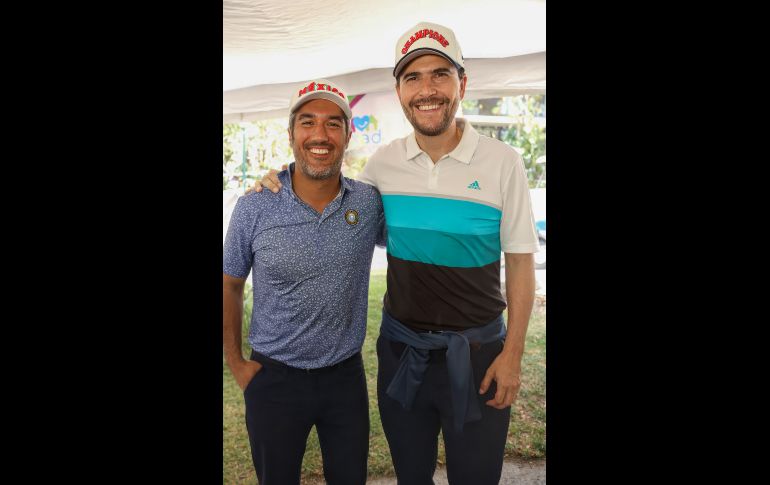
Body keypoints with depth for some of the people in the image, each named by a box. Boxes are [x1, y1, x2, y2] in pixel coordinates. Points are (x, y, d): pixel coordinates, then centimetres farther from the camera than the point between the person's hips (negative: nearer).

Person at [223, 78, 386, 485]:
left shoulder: (370, 202, -9)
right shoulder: (255, 206, -12)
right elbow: (229, 284, 0)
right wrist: (235, 363, 1)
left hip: (346, 375, 1)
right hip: (273, 379, -1)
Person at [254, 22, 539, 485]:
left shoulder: (502, 162, -12)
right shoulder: (383, 162, -4)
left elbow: (521, 264, -6)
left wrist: (513, 354, -8)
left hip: (476, 349, -2)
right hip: (400, 345, 3)